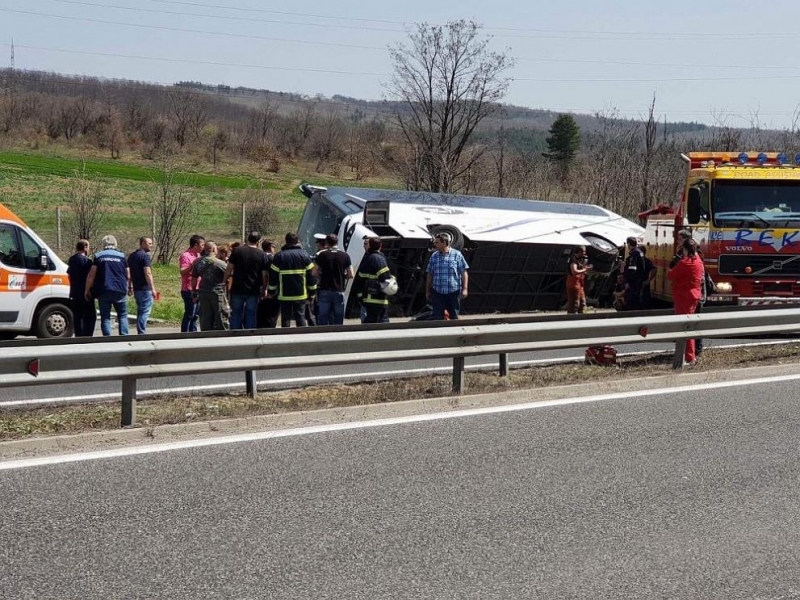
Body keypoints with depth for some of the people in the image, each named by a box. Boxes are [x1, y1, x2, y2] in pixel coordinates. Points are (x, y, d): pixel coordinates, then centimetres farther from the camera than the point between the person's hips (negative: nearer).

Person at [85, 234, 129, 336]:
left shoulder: (98, 256, 3)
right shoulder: (121, 256, 6)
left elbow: (91, 275, -3)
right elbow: (128, 276, 10)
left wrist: (87, 290, 5)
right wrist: (126, 287, 29)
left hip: (103, 291, 0)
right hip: (120, 291, 0)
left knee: (105, 317, 5)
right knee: (122, 316, 10)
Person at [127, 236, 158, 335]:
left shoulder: (132, 256, 14)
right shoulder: (145, 256, -13)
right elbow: (147, 273, -20)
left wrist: (130, 287, 22)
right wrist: (153, 289, -20)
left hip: (136, 288, 9)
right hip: (145, 289, -9)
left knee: (140, 312, 15)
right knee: (145, 312, -6)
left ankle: (140, 333, 18)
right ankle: (142, 333, -9)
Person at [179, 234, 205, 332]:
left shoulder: (197, 255, 16)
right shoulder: (185, 256, -13)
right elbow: (182, 272, -24)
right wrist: (192, 266, -35)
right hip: (189, 290, -9)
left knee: (195, 315, 13)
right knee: (189, 315, -8)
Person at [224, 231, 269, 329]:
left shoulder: (237, 251, -2)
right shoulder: (262, 255, -2)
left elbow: (229, 268, -2)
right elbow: (265, 275, -1)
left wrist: (225, 281, 8)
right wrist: (264, 289, 9)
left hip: (237, 289, 0)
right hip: (253, 291, 0)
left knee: (236, 314, 8)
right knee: (251, 315, 6)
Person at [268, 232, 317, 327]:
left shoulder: (279, 256, 0)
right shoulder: (304, 255, 2)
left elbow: (273, 276, 0)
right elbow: (311, 275, 2)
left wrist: (272, 292, 10)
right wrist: (312, 293, 8)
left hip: (284, 295, -1)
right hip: (301, 294, 1)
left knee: (285, 319, 3)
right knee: (300, 318, 6)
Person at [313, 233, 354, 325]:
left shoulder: (321, 255, -2)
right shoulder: (345, 255, 1)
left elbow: (315, 273, -5)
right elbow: (350, 275, 1)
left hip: (324, 291, -1)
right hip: (339, 291, 1)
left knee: (322, 321, 3)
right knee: (338, 321, 6)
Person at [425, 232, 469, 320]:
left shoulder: (457, 255, -2)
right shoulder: (434, 256, 7)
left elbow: (464, 272, -2)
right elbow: (429, 275, 12)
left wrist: (464, 289, -9)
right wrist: (427, 291, 12)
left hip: (453, 292, -2)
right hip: (437, 293, 2)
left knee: (454, 317, 8)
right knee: (436, 317, -4)